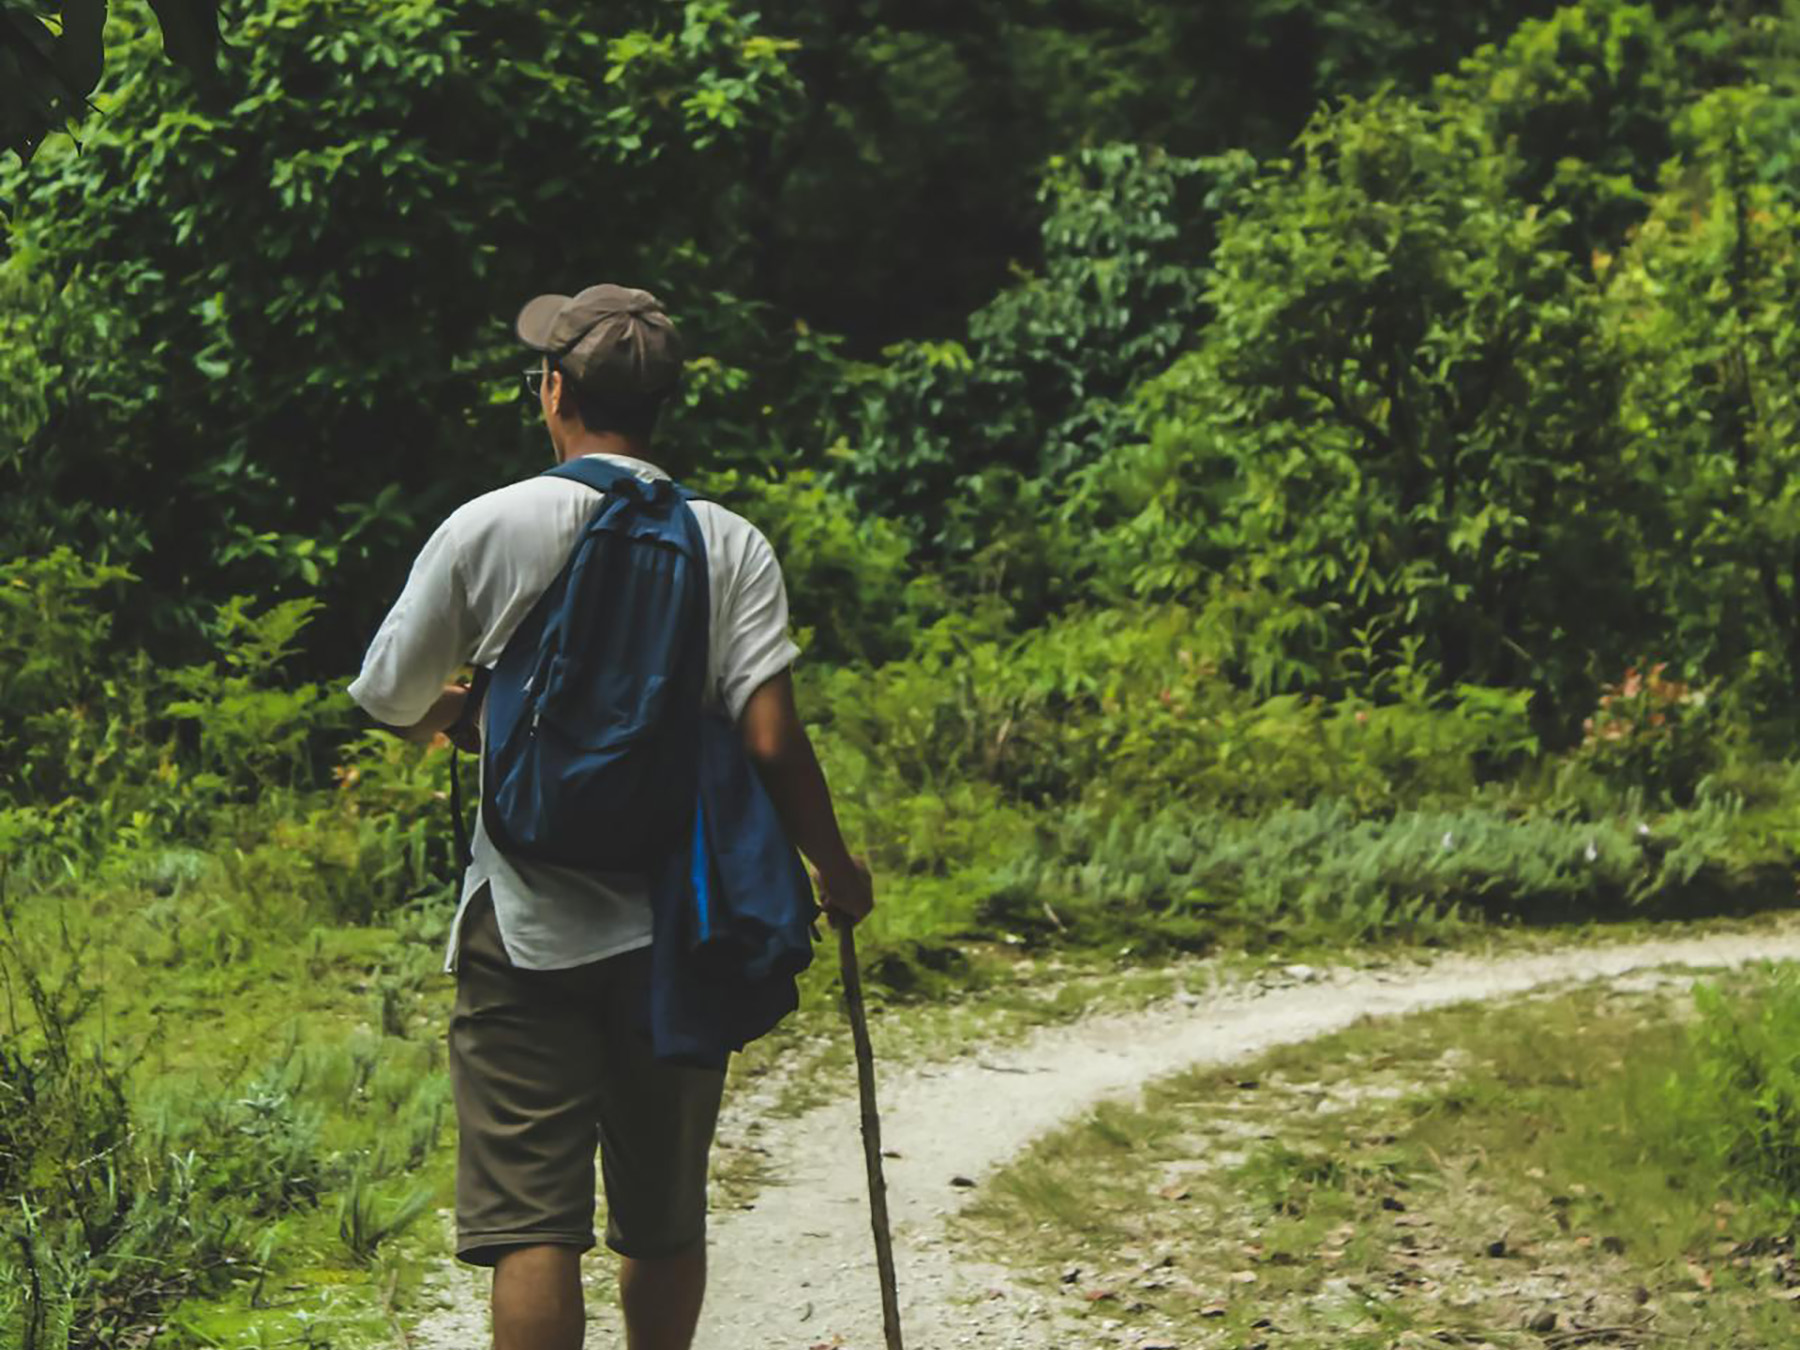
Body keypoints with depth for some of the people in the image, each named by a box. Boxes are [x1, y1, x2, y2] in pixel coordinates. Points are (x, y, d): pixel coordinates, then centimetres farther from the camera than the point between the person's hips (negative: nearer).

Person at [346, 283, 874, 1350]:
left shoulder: (489, 527, -5)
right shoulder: (731, 545, -1)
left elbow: (389, 702, 4)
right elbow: (772, 740, -8)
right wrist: (836, 869, 7)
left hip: (528, 922, -2)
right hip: (678, 926, 3)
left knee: (533, 1221, -3)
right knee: (666, 1217, 15)